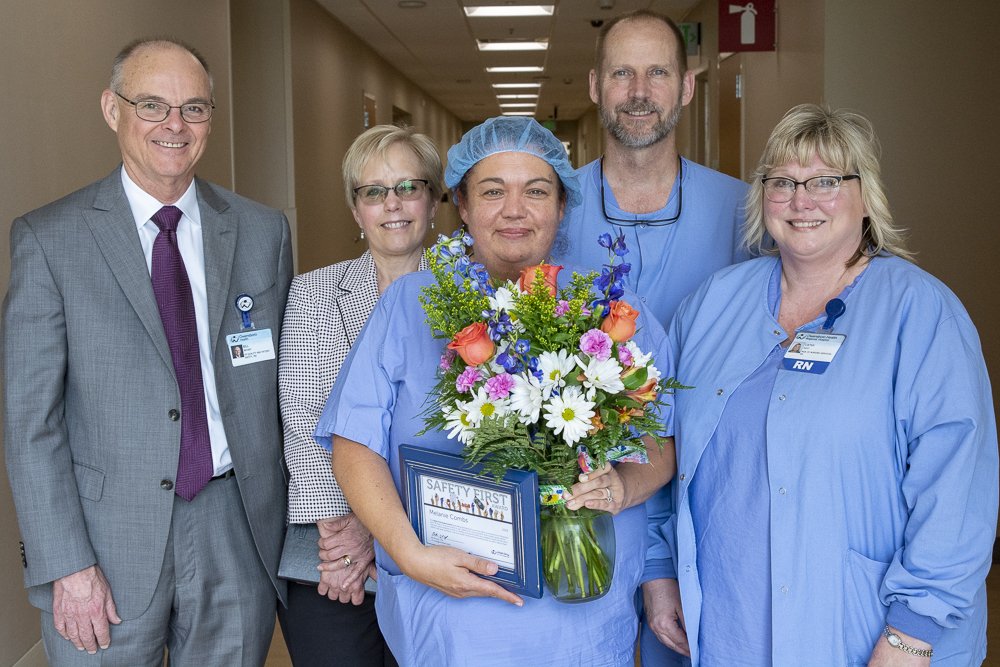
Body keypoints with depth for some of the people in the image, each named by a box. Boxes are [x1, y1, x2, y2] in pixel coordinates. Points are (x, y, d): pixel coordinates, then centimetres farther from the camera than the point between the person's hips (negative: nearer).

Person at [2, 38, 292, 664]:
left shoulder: (263, 230, 3)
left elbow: (284, 382, 8)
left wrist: (304, 523, 5)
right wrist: (66, 565, -11)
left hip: (237, 530, 2)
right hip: (108, 536, -2)